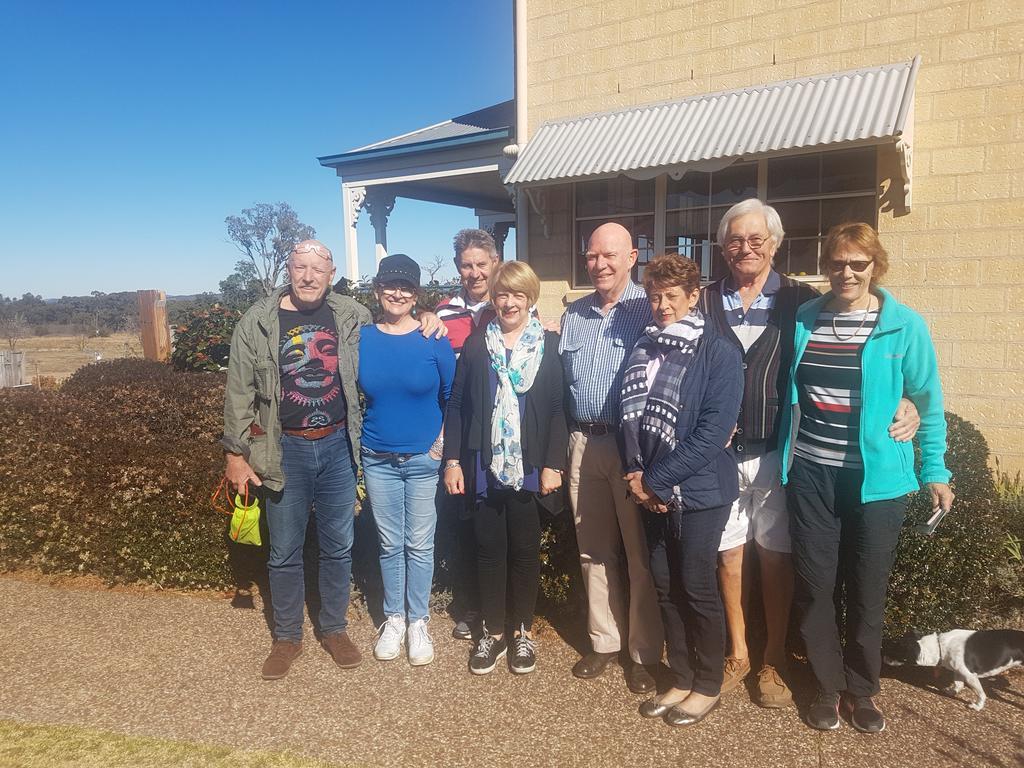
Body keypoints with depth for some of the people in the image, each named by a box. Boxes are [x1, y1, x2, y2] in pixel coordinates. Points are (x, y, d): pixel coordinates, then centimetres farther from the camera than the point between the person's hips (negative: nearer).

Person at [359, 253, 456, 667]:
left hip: (424, 460, -2)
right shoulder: (360, 339, -1)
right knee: (389, 544, 12)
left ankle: (418, 622, 25)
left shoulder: (434, 340, -7)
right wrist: (354, 444, 6)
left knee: (419, 545, 7)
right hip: (378, 460, 2)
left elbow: (453, 397, 1)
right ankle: (393, 619, 29)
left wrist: (444, 442, -5)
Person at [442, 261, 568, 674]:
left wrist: (553, 465, -8)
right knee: (489, 550, 9)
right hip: (484, 467, 2)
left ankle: (523, 631, 27)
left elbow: (558, 408, -3)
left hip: (528, 467, -1)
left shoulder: (549, 345, 0)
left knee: (525, 550, 10)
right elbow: (456, 405, 4)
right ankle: (494, 631, 25)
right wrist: (452, 460, -1)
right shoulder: (476, 345, 5)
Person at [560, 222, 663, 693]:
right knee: (594, 550, 14)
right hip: (584, 443, 6)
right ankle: (604, 641, 29)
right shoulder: (572, 315, 12)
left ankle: (644, 653, 20)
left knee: (641, 553, 4)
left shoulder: (649, 311, -6)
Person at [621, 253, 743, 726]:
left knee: (697, 589, 5)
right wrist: (637, 475, -6)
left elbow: (713, 432, -17)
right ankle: (681, 679, 31)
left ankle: (708, 686, 26)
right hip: (653, 492, 5)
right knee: (665, 588, 13)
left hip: (699, 492, -5)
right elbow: (630, 415, 8)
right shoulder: (642, 349, 7)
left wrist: (654, 480, -17)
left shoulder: (719, 354, -10)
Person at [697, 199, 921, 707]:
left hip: (777, 452, -1)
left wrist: (903, 402, -9)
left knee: (775, 554, 9)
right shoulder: (705, 303, 4)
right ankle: (737, 652, 29)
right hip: (720, 452, 1)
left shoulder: (801, 302, 2)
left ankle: (773, 660, 27)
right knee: (729, 552, 11)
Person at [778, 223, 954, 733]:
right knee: (813, 585, 7)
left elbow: (928, 401, 3)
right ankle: (829, 685, 28)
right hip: (810, 474, 2)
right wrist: (784, 456, 10)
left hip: (876, 477, -2)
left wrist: (934, 471, 4)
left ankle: (861, 690, 32)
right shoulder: (804, 319, 3)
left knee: (867, 590, 11)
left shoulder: (904, 325, -4)